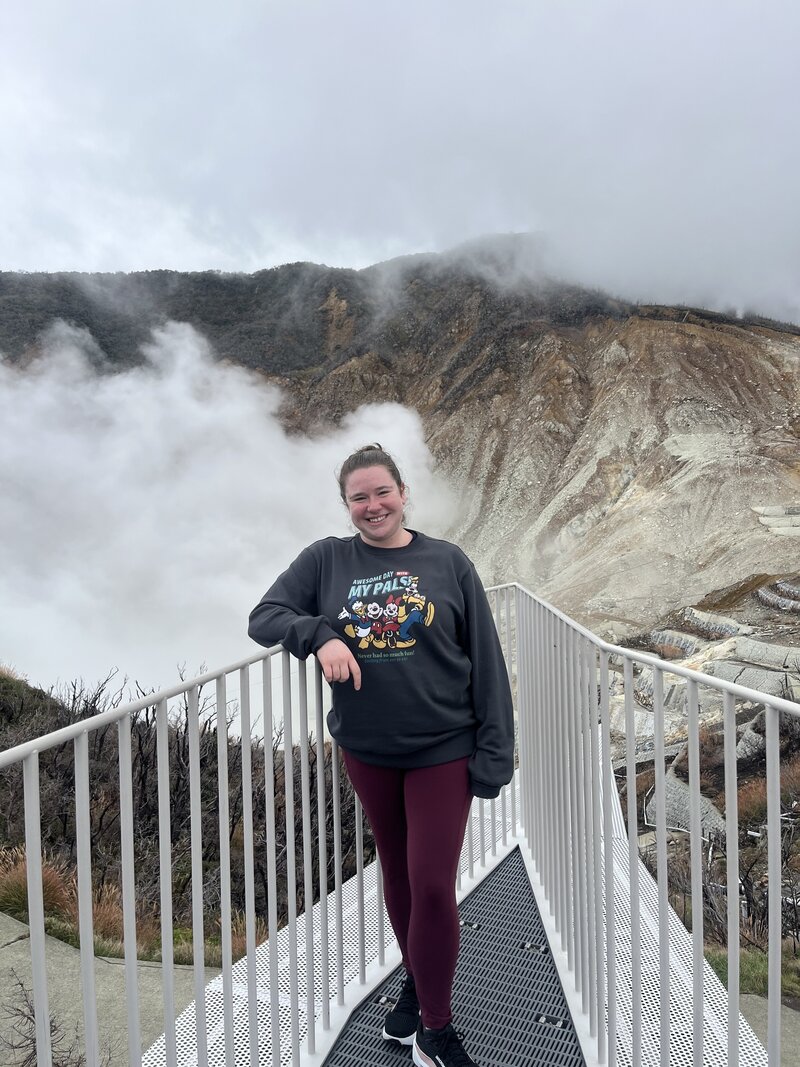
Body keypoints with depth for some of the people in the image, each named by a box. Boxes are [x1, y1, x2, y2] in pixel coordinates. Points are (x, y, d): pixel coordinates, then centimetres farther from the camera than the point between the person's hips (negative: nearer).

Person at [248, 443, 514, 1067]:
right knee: (396, 871, 20)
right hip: (367, 750, 3)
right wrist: (318, 634, -22)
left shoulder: (448, 562, -7)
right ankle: (416, 981, 46)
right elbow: (264, 617, -2)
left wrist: (494, 750, -9)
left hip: (442, 749, -2)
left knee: (433, 884, 2)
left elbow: (486, 660, -6)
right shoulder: (327, 560, -3)